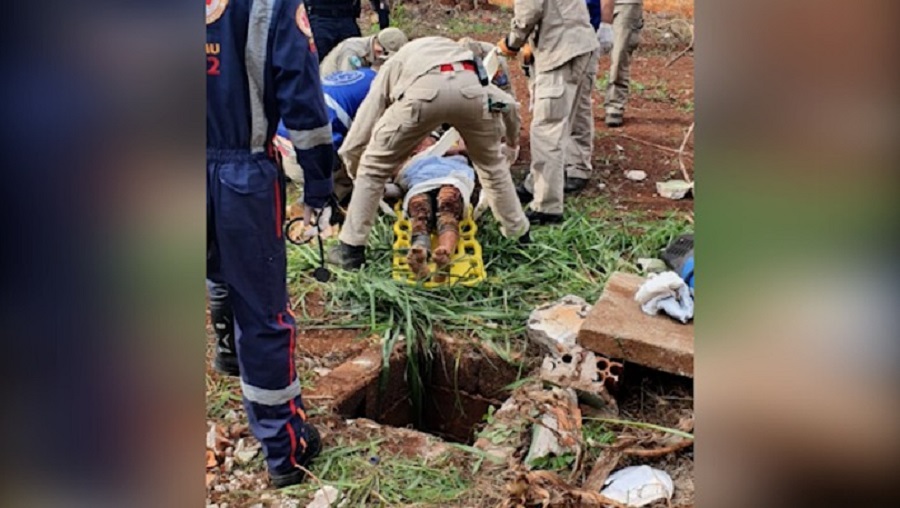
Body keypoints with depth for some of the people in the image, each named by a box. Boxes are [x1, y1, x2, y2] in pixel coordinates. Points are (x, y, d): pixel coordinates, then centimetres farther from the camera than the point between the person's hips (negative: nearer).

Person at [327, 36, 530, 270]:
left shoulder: (391, 67, 37)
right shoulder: (461, 53, 45)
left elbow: (354, 144, 29)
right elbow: (508, 104, 35)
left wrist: (356, 175, 47)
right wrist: (512, 141, 54)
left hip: (423, 91, -3)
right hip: (470, 88, 3)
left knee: (373, 167, 18)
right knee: (492, 164, 30)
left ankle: (351, 248, 20)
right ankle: (520, 233, 42)